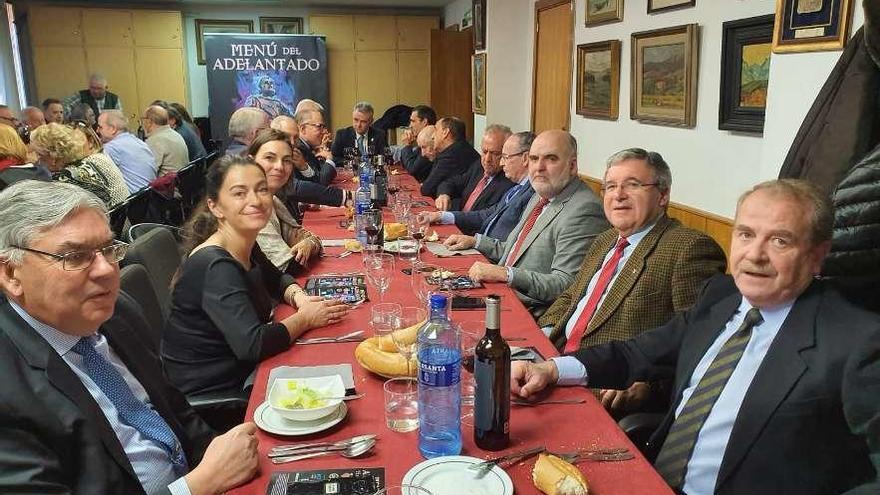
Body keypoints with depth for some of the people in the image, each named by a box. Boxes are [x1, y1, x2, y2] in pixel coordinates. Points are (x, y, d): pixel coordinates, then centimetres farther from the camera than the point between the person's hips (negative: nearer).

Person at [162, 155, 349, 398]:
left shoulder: (246, 247, 0)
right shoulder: (214, 266, -25)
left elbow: (275, 279, 20)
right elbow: (252, 345, -33)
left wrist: (298, 296, -2)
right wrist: (305, 318, -17)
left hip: (243, 372, 7)